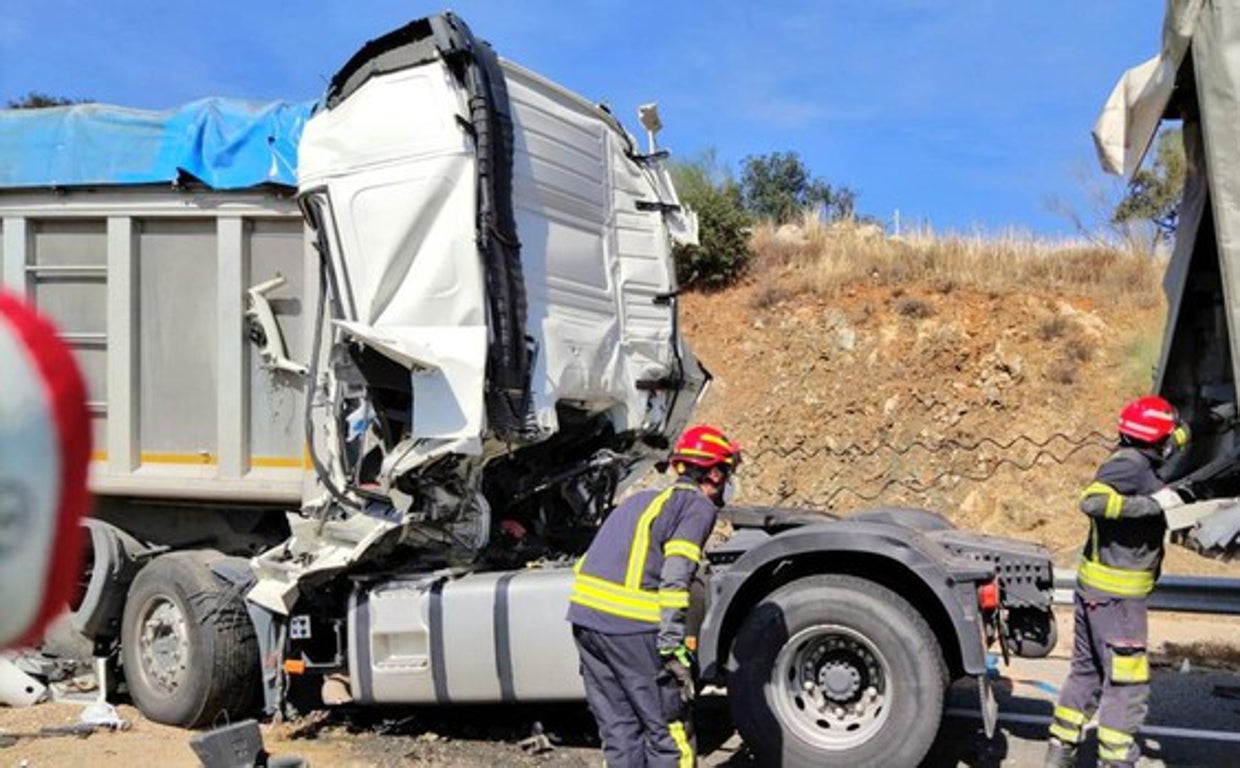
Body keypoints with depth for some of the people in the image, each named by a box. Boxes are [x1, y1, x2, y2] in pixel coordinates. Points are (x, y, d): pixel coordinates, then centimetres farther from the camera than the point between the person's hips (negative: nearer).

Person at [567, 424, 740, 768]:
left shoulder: (643, 498, 24)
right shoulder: (699, 505, 1)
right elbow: (675, 577, -13)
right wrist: (673, 645, -16)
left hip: (584, 614, 8)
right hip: (632, 626, -8)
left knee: (618, 727, 15)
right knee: (670, 729, 4)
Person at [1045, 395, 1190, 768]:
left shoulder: (1136, 462, 11)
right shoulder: (1130, 464, -17)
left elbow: (1165, 445, 33)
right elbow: (1091, 500, -33)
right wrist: (1153, 504, -30)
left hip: (1095, 586, 10)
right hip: (1116, 596, -10)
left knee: (1087, 671, 18)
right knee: (1128, 685, -4)